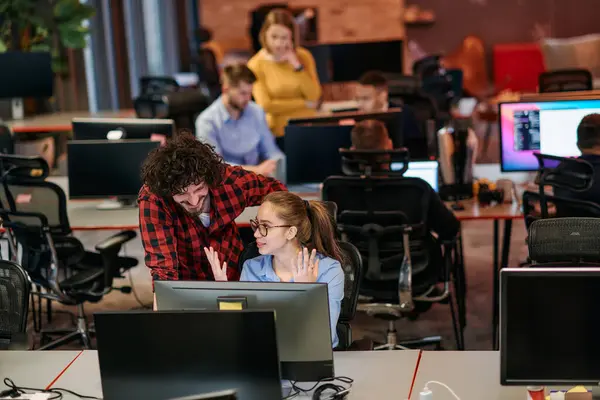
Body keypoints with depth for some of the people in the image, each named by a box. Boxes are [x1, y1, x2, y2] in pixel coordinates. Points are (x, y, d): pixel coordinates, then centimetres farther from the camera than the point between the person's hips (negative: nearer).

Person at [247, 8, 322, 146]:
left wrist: (296, 65, -11)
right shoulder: (256, 65, -5)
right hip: (278, 135, -2)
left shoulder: (304, 56, 3)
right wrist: (305, 104, -7)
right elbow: (266, 105, -11)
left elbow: (314, 96, -4)